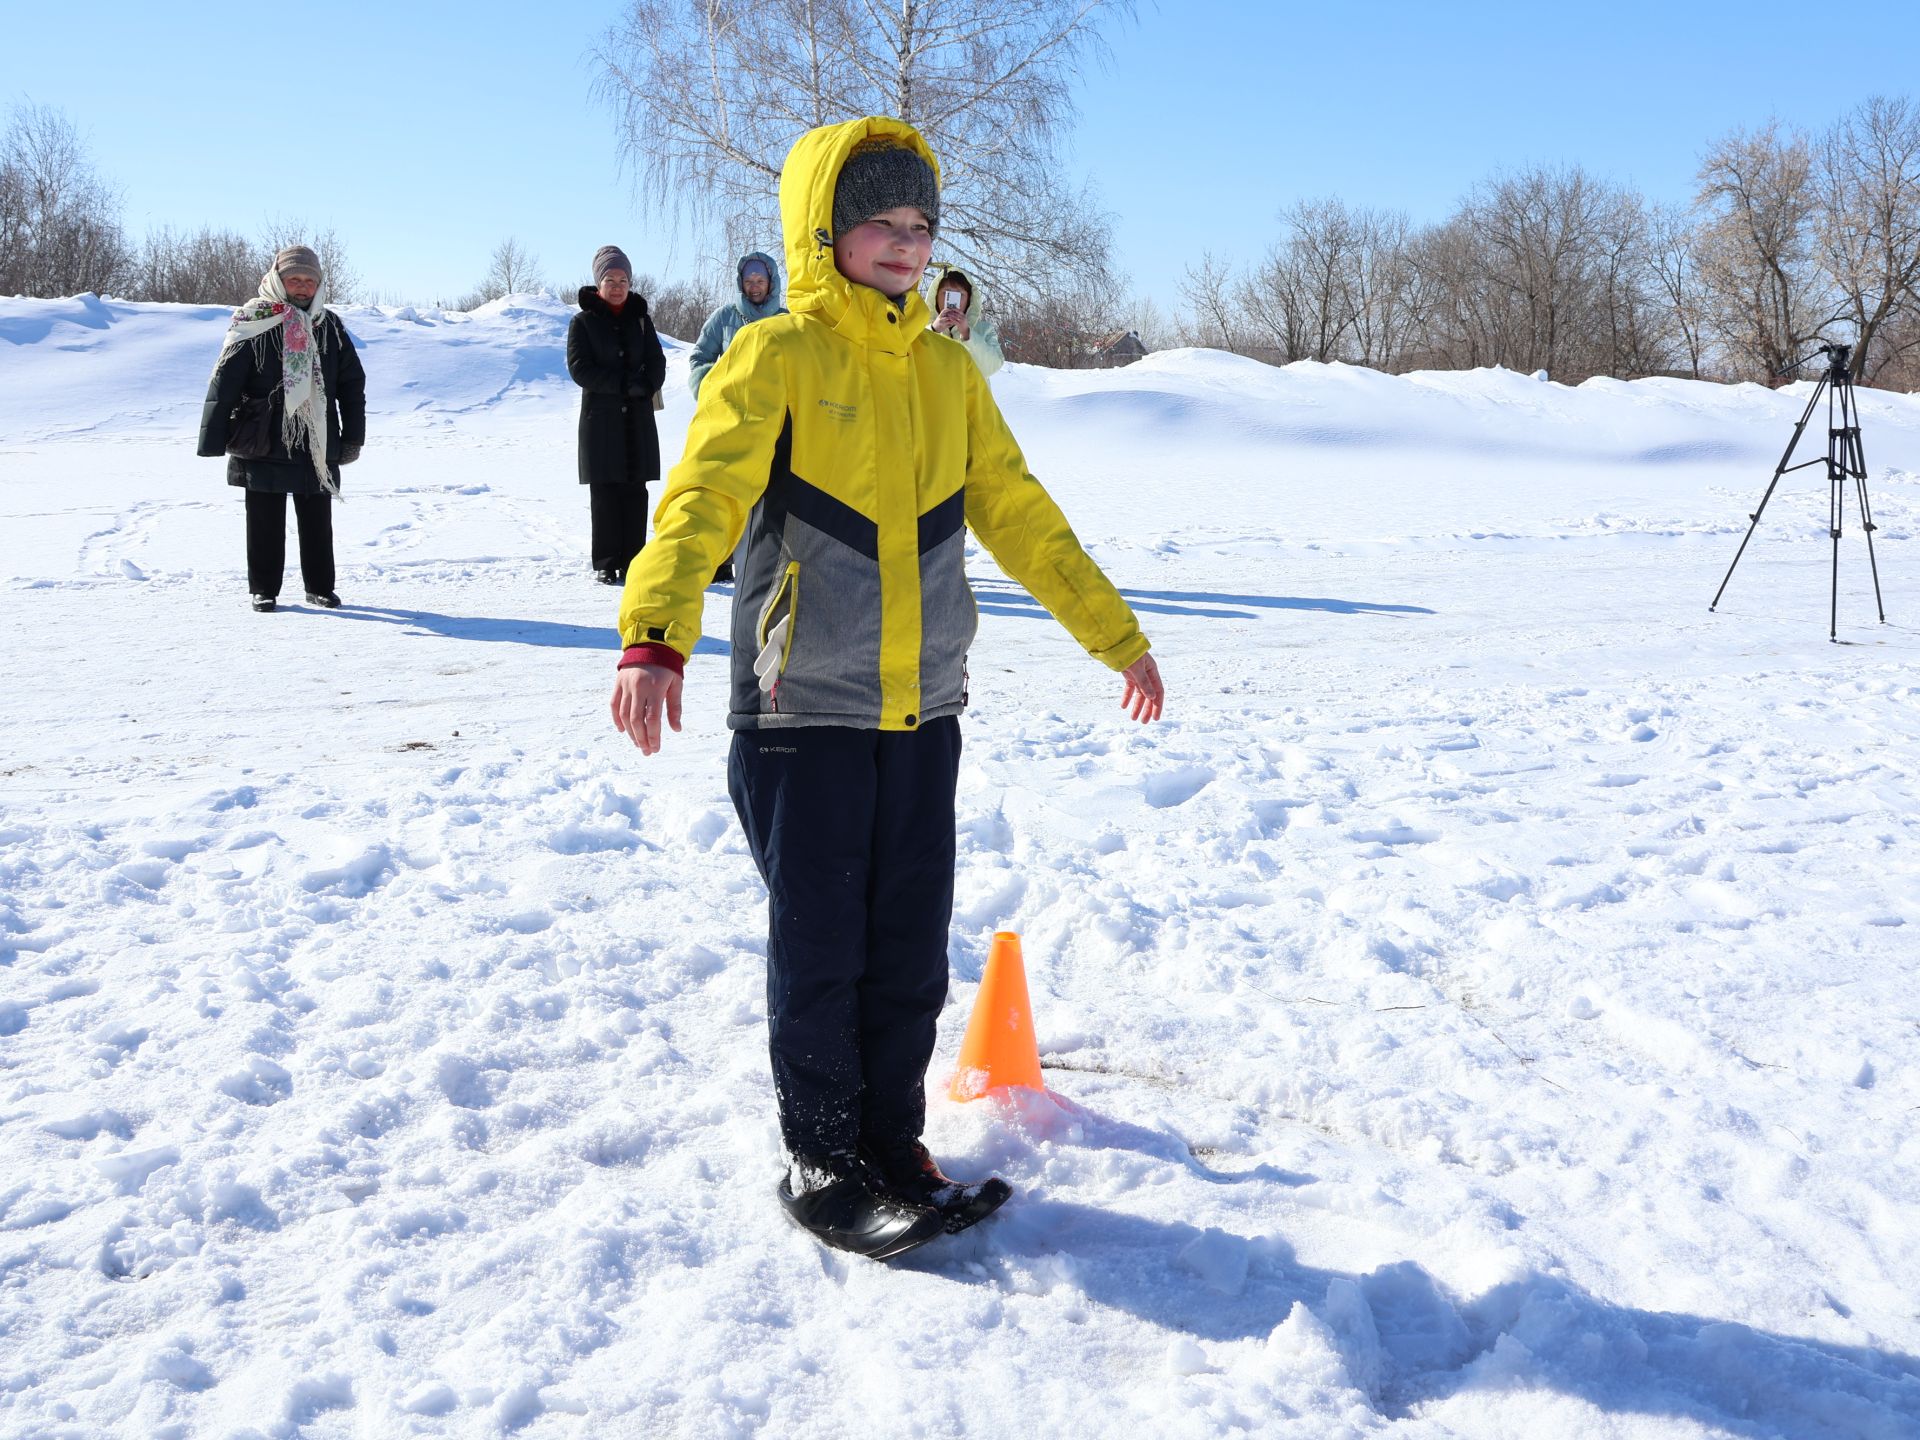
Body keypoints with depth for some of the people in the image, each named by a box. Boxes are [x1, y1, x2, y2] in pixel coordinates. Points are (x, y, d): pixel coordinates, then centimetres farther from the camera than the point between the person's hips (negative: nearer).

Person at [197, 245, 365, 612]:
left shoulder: (330, 327, 7)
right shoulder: (254, 323, -4)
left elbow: (352, 385, 13)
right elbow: (224, 383, -7)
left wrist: (353, 437, 9)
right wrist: (213, 440, -11)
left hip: (317, 446, 3)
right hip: (263, 444, -3)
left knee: (317, 523, 10)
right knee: (265, 523, 5)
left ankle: (320, 587, 23)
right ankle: (264, 590, 16)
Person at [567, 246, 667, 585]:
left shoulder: (640, 320, 12)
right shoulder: (583, 322, 3)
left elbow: (657, 364, 7)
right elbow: (579, 368, -7)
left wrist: (643, 385, -14)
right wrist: (622, 384, -15)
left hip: (638, 417, 3)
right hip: (600, 417, -3)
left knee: (635, 491, 1)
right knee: (604, 492, -3)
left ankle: (631, 563, 5)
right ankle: (606, 564, 2)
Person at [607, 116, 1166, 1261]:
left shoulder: (949, 371, 11)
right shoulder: (775, 357, -6)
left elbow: (1020, 513, 17)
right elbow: (704, 495, -21)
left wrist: (1115, 633, 19)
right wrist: (657, 635, -37)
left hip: (924, 707, 5)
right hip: (803, 707, -5)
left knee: (910, 949, 10)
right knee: (821, 948, 4)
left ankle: (892, 1144, 26)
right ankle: (822, 1163, 21)